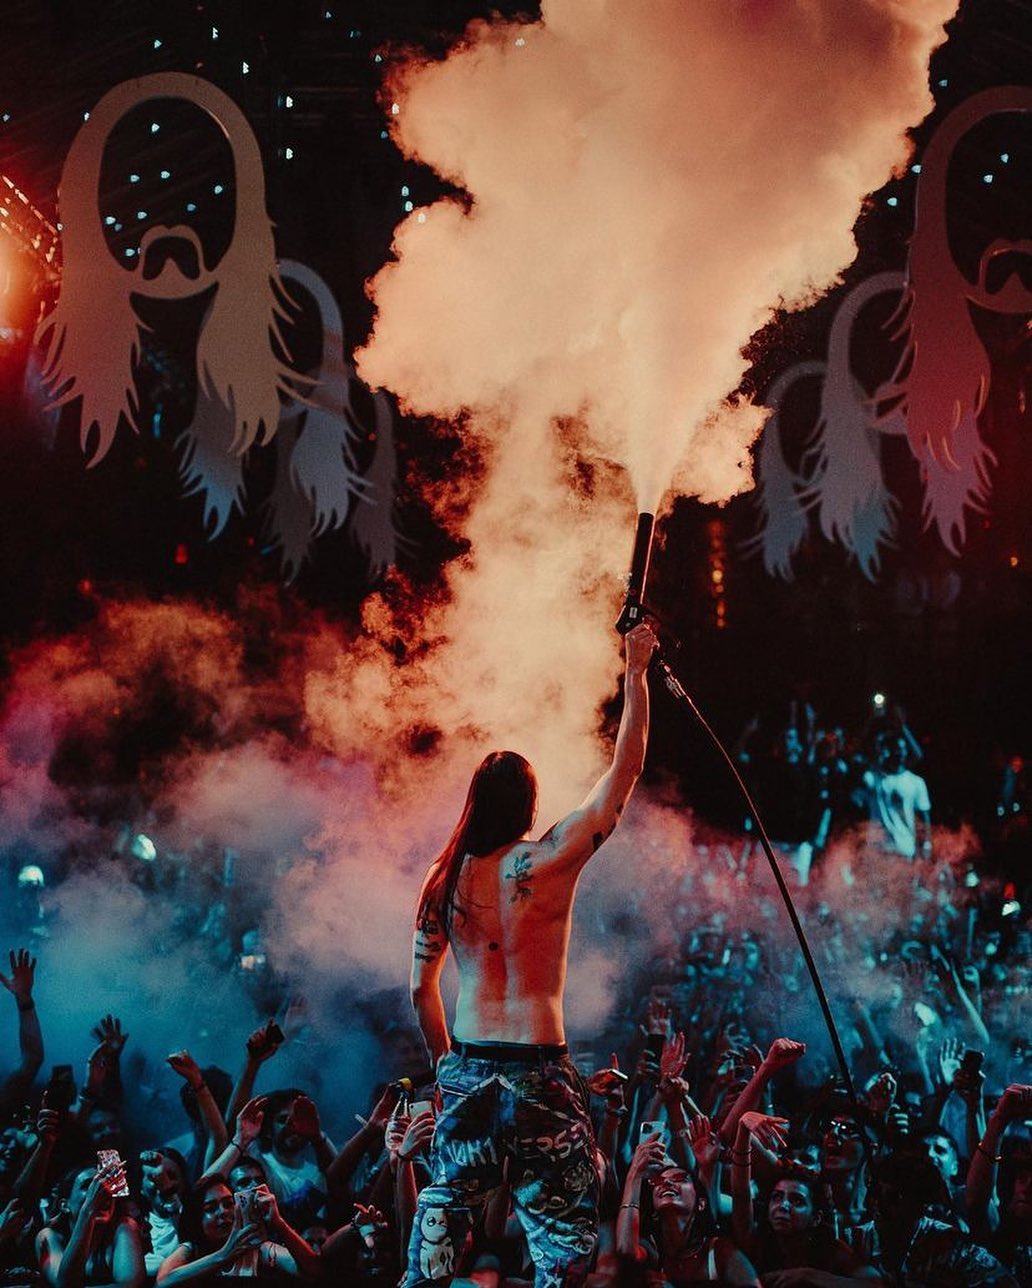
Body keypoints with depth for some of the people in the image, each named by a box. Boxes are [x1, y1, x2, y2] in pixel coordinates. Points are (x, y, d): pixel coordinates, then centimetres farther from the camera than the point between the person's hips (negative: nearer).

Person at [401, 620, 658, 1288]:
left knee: (444, 1210, 14)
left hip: (467, 1070, 4)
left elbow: (421, 988, 9)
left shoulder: (444, 879, 4)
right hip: (538, 1070, -4)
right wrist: (637, 671, 6)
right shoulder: (547, 861, -8)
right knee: (566, 1233, 5)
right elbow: (627, 768, -2)